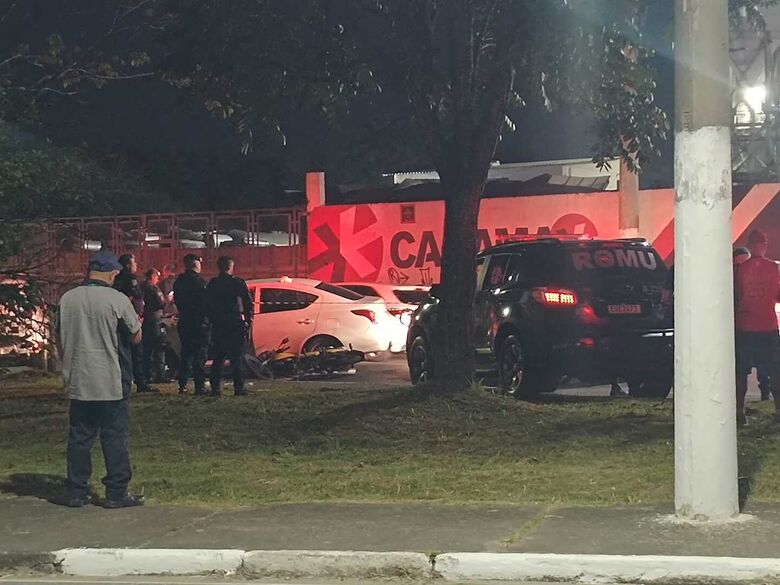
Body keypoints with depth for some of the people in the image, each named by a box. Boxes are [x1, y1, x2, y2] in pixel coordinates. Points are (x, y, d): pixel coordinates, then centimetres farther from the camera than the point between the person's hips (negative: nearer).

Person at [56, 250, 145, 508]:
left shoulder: (67, 299, 2)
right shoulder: (117, 300, -11)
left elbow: (59, 339, 11)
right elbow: (136, 337, -3)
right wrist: (136, 321, 17)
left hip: (78, 381, 4)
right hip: (111, 383, -4)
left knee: (79, 437, 11)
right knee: (115, 437, 3)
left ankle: (77, 492, 13)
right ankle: (117, 492, 5)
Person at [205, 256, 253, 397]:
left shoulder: (212, 284, 5)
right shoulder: (238, 283, -4)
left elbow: (207, 305, 8)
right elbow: (249, 304, -5)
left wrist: (213, 320, 14)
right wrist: (248, 322, 2)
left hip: (218, 326, 3)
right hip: (236, 325, -3)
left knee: (218, 359, 8)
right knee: (236, 358, 0)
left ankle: (215, 388, 3)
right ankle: (239, 388, -4)